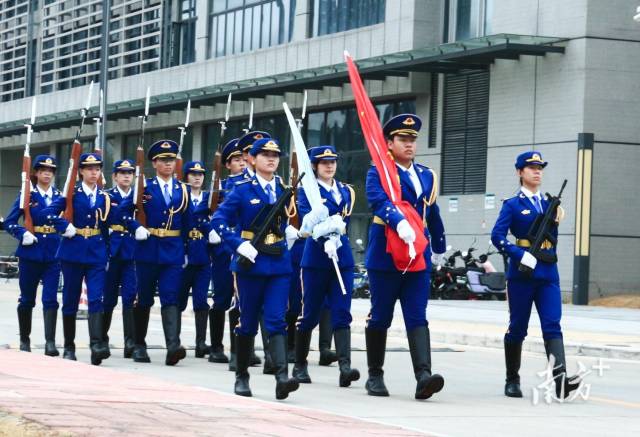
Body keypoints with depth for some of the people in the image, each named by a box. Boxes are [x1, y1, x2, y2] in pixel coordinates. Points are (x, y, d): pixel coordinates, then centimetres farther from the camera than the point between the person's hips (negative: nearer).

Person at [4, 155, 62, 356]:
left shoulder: (60, 196, 6)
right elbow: (9, 223, -1)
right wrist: (23, 234, -16)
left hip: (53, 253, 1)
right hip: (31, 251, -1)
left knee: (50, 298, -8)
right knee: (27, 298, 8)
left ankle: (50, 342, -11)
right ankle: (24, 340, 22)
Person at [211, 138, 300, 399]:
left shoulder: (285, 190, 10)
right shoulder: (243, 190, -3)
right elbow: (219, 221, -7)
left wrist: (292, 231, 6)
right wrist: (240, 245, -16)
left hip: (279, 264, 3)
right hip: (251, 263, -2)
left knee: (277, 321, -8)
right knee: (248, 321, 5)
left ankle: (282, 377, -20)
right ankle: (241, 377, 18)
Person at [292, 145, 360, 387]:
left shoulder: (346, 191, 13)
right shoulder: (307, 191, -1)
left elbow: (344, 220, 8)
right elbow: (308, 219, -15)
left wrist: (334, 237, -13)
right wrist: (325, 238, -32)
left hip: (342, 258, 3)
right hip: (315, 259, -3)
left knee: (342, 314, -8)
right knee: (310, 314, 3)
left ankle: (345, 367, -19)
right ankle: (300, 366, 18)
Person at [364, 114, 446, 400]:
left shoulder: (426, 175, 14)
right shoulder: (378, 173, -4)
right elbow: (379, 201, -25)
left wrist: (439, 247, 35)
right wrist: (399, 222, -43)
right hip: (385, 255, -4)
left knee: (417, 318, -6)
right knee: (380, 317, 6)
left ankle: (423, 377, -19)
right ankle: (375, 376, 19)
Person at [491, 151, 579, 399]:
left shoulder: (548, 205, 15)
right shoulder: (512, 205, 1)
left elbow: (551, 242, 18)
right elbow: (497, 236, -10)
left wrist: (556, 222, 0)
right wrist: (521, 255, -20)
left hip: (548, 275, 4)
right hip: (521, 275, -4)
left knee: (552, 325, -10)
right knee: (517, 328, 4)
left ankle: (560, 379, -22)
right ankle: (512, 381, 16)